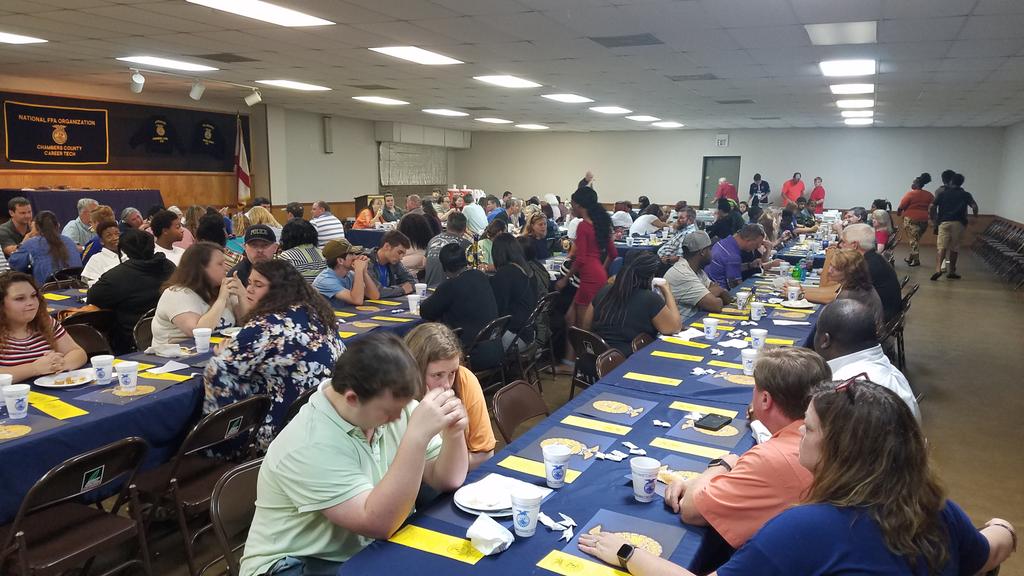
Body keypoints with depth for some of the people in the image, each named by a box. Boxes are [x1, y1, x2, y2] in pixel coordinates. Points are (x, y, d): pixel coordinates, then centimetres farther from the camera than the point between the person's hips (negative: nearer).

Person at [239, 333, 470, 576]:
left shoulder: (391, 405, -6)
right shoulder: (309, 446, -25)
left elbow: (446, 480, -5)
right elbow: (379, 524, -30)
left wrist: (453, 432, -24)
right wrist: (418, 436, -37)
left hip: (374, 549, 6)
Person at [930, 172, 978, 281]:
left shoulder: (942, 193, 11)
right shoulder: (965, 195, 10)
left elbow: (931, 208, 2)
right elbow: (974, 207, -4)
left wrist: (934, 220, 12)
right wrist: (975, 216, 15)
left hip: (943, 222, 0)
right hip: (958, 223, 0)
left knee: (942, 247, -7)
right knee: (954, 248, 11)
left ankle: (938, 269, -28)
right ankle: (951, 271, 18)